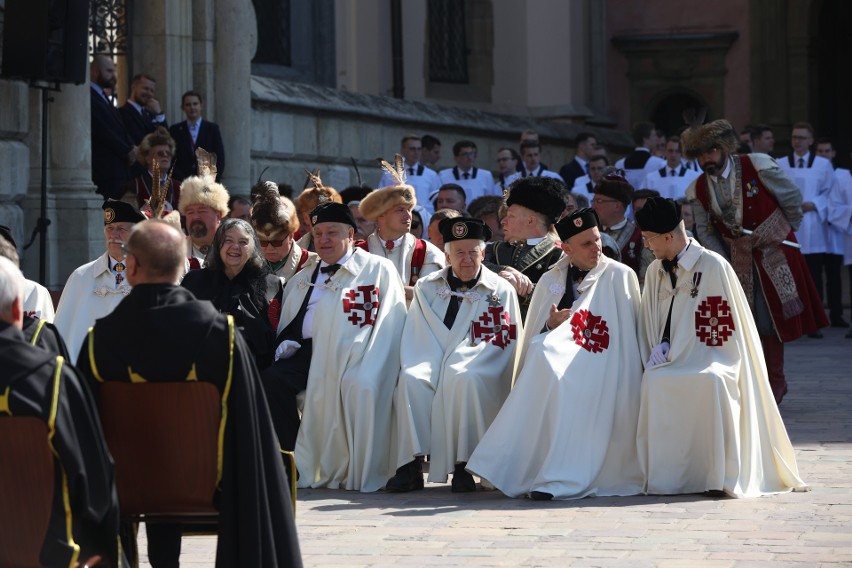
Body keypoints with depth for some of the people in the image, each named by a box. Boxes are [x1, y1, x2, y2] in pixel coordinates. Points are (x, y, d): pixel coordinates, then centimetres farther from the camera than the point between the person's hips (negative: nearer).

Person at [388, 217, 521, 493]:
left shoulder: (501, 290, 10)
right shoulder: (426, 287, 18)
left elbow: (507, 341, 0)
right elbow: (415, 337, 9)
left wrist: (461, 363, -13)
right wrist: (417, 366, -13)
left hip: (476, 370, -2)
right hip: (432, 365, 2)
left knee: (464, 378, -37)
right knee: (410, 377, -31)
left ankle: (463, 466, -33)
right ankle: (412, 465, -34)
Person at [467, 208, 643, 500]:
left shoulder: (621, 276, 5)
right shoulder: (551, 281, 16)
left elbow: (632, 332, 6)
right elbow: (534, 337, 15)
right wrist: (551, 325, -6)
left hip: (604, 369, -4)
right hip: (562, 360, 4)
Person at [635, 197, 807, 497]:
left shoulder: (713, 266, -4)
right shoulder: (654, 272, 15)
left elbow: (723, 327, -6)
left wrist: (672, 353, -12)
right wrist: (660, 350, -4)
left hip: (709, 363, -4)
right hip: (670, 364, 4)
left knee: (712, 382, -38)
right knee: (653, 381, -30)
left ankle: (717, 476, -30)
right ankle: (665, 475, -23)